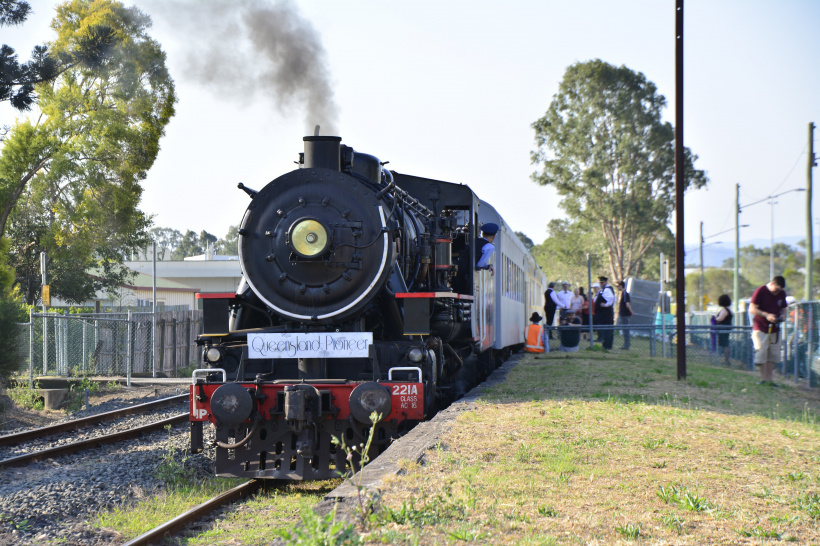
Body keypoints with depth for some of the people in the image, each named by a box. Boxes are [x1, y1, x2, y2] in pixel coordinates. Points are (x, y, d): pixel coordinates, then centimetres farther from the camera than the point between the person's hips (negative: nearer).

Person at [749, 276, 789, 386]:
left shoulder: (782, 293, 9)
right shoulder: (760, 291, -9)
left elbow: (783, 308, 22)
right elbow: (752, 309, -13)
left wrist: (783, 315, -2)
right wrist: (766, 315, -23)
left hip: (774, 328, 6)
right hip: (760, 328, -5)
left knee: (773, 354, 4)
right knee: (761, 352, -9)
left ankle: (769, 378, 10)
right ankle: (763, 378, -2)